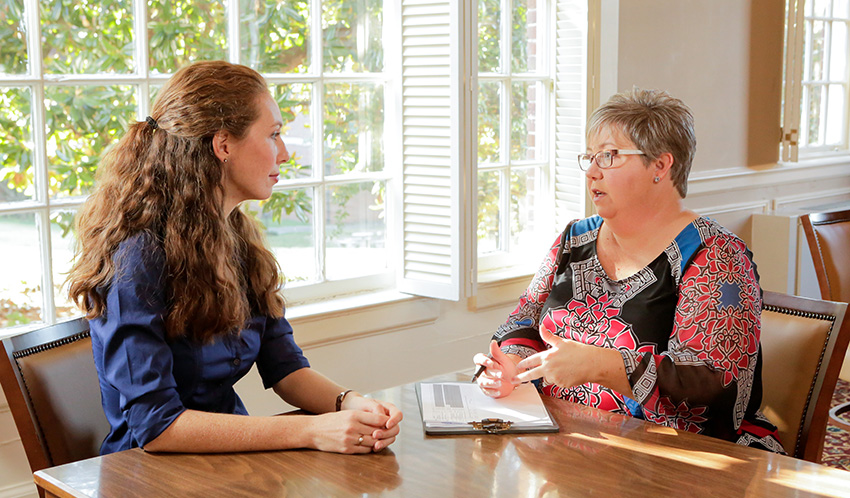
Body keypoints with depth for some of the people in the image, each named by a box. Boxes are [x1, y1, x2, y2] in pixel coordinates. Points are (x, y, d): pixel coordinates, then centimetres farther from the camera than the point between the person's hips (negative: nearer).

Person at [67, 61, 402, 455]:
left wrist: (350, 404, -14)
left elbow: (285, 367, 7)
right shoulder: (138, 258, -19)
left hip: (232, 451, 6)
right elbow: (155, 425, -23)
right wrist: (310, 430, -28)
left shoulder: (241, 238, 7)